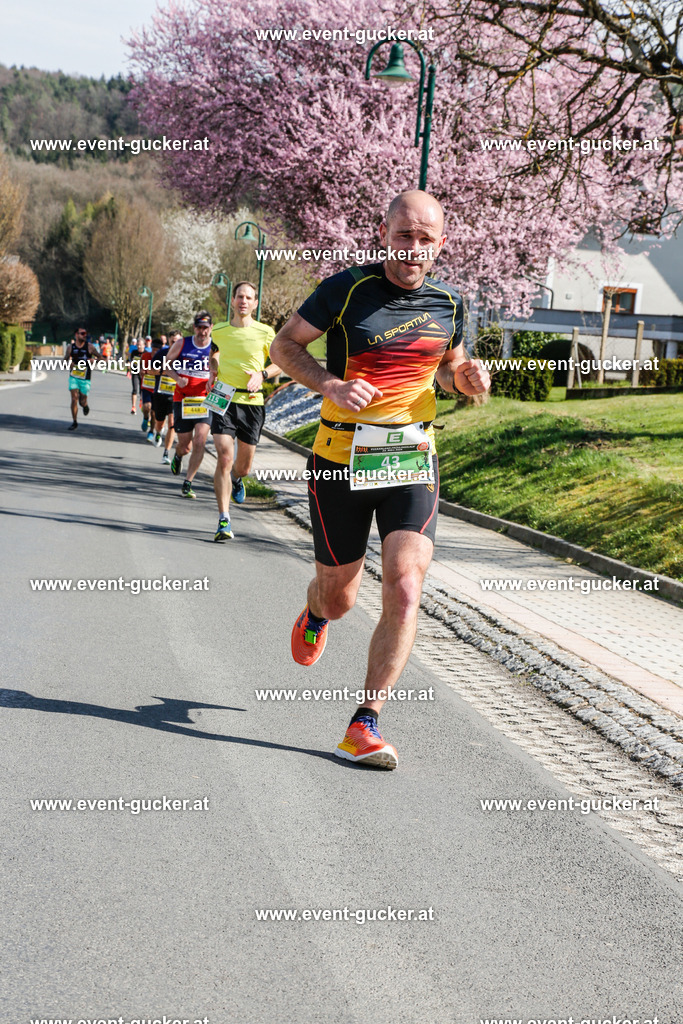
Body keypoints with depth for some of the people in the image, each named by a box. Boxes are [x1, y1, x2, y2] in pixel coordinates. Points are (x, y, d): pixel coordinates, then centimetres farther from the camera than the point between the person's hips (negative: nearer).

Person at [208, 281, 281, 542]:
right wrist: (213, 373, 6)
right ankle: (224, 520, -13)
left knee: (244, 464, 9)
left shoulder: (265, 333, -2)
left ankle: (236, 479, 50)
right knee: (224, 458, -16)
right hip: (224, 400, 0)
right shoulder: (219, 331, 4)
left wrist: (262, 374, -10)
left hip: (252, 402, 0)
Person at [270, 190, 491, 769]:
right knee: (339, 595, 10)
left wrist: (467, 377, -2)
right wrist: (329, 384, -19)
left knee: (404, 591, -15)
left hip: (413, 461, 2)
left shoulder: (448, 304, 5)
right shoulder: (347, 288, -7)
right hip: (341, 460, -2)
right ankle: (316, 616, 51)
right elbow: (284, 345, -1)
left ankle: (366, 724, -7)